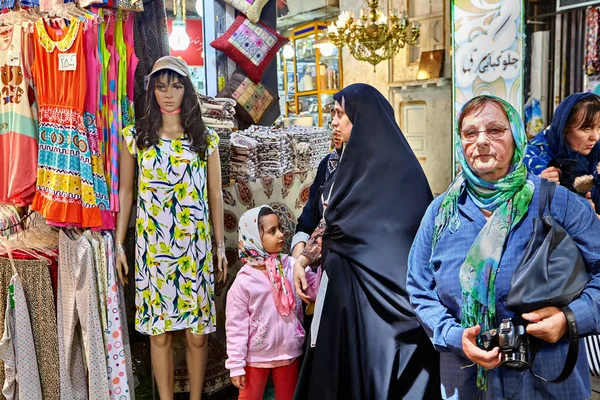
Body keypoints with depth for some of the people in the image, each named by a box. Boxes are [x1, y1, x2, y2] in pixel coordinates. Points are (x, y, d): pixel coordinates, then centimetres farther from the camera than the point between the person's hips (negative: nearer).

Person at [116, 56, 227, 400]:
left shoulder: (206, 139, 5)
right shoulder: (136, 137, 5)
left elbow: (215, 196, 6)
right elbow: (126, 192, 8)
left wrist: (221, 246, 3)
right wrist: (120, 244, 4)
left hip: (195, 246, 0)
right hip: (152, 246, 0)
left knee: (197, 331, 5)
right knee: (159, 331, 6)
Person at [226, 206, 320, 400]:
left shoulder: (292, 266, -7)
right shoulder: (244, 281, -17)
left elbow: (316, 289, -11)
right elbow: (236, 325, -12)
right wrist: (236, 364, -10)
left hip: (289, 352, 3)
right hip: (256, 356, -3)